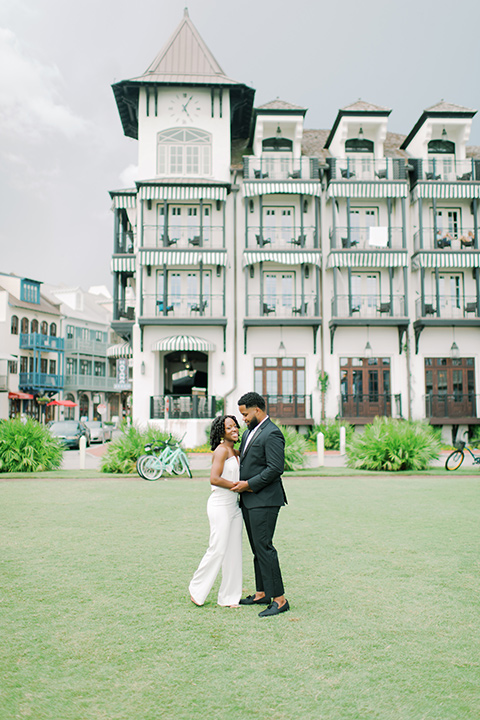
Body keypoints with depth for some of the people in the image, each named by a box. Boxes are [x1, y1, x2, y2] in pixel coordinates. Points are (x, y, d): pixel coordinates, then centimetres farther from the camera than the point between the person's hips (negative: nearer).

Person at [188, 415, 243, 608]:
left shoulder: (235, 452, 14)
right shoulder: (222, 450, -12)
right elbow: (214, 479, -22)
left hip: (234, 505, 9)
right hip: (220, 505, -9)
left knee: (234, 551, 9)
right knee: (217, 550, -4)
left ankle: (229, 596, 19)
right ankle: (197, 590, 15)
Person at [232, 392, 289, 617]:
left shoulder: (272, 434, -14)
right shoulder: (250, 432, 15)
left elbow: (275, 468, -20)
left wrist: (248, 484, -16)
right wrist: (240, 483, 8)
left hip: (264, 501, -10)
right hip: (249, 500, 10)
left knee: (264, 547, -8)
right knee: (257, 548, 15)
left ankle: (279, 600, 0)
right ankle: (261, 594, 25)